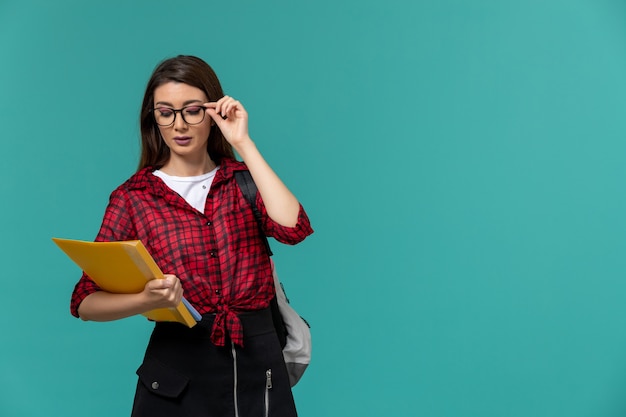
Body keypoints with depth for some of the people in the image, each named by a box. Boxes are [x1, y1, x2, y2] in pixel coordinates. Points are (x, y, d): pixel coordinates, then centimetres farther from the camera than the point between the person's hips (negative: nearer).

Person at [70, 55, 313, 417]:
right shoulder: (133, 197, -1)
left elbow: (294, 229, -16)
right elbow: (86, 302, -5)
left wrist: (243, 143, -11)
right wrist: (148, 300, -25)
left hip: (258, 363, 2)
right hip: (178, 366, -1)